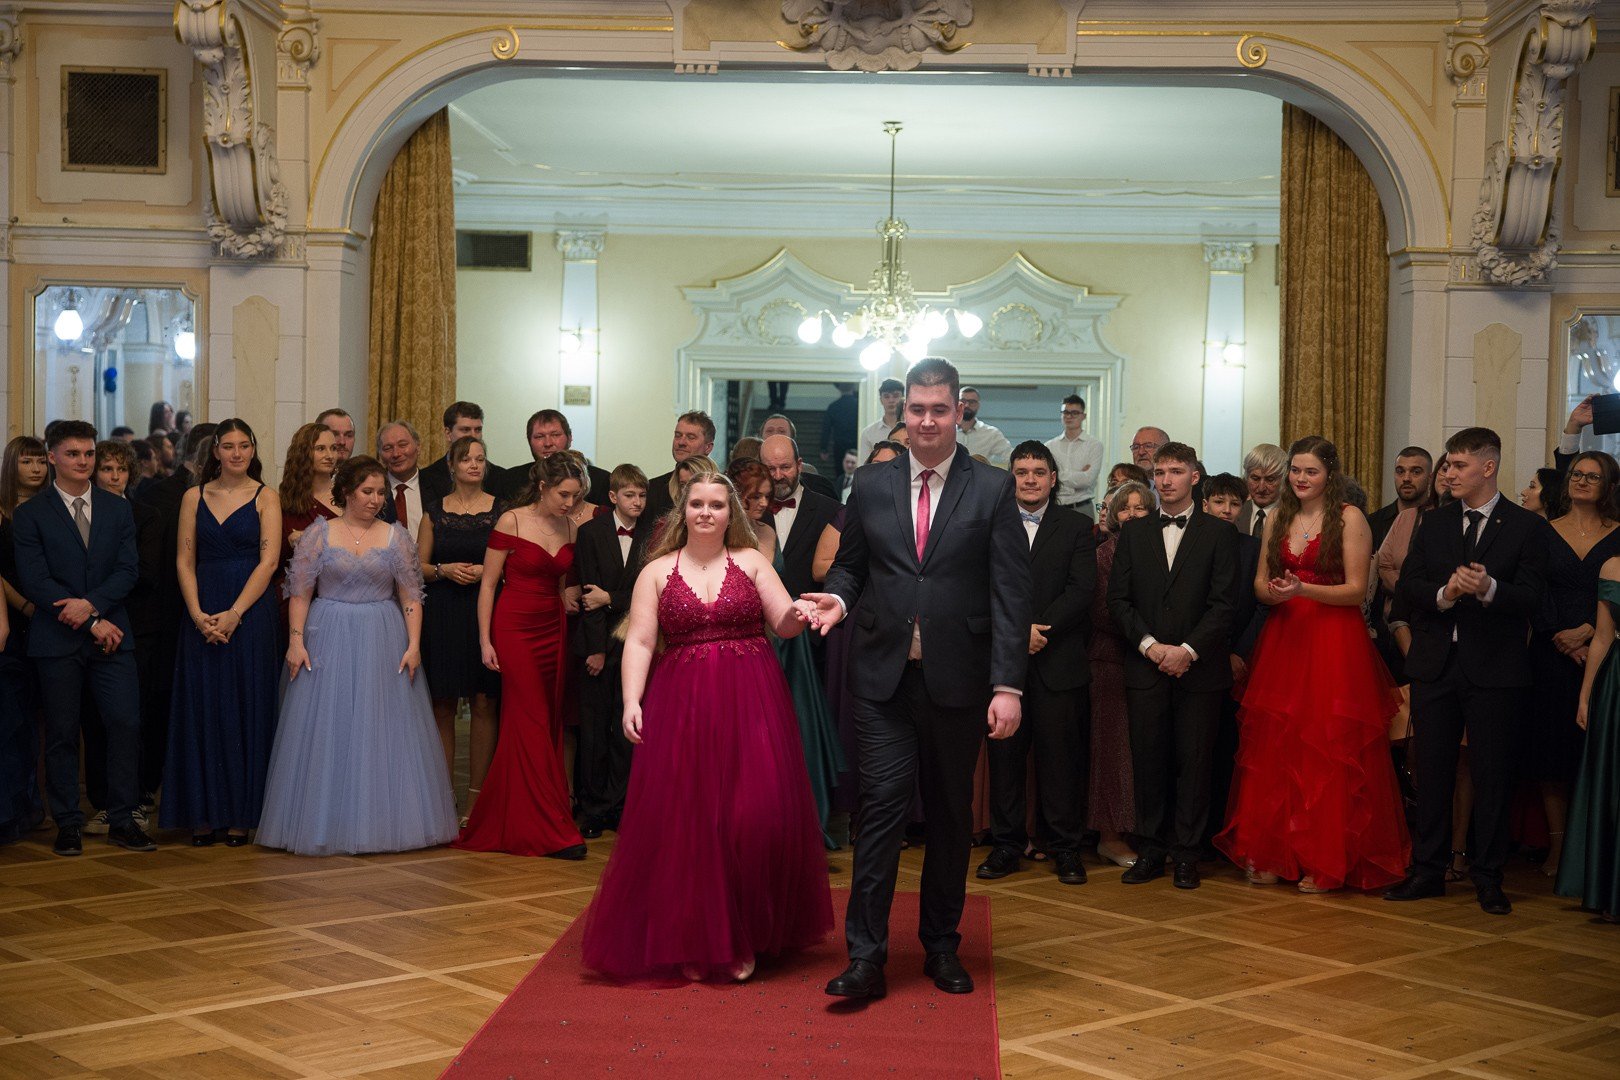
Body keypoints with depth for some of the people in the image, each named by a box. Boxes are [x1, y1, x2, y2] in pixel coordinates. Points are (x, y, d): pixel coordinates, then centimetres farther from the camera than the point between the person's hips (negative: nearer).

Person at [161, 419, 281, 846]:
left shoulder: (265, 498, 2)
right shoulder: (195, 497, 9)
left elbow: (269, 561, -7)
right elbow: (185, 561, 4)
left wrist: (234, 614, -15)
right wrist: (198, 614, -9)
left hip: (250, 613, -2)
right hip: (203, 615, 2)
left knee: (246, 710, 1)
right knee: (202, 710, 2)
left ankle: (240, 814, 8)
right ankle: (203, 813, 9)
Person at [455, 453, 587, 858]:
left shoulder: (569, 527, 8)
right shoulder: (511, 522, -8)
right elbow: (488, 584, -5)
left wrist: (570, 600, 2)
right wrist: (485, 640, -9)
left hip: (553, 630, 6)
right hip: (515, 629, -6)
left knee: (549, 725, 6)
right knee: (533, 724, -7)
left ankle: (506, 821, 17)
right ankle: (551, 829, -5)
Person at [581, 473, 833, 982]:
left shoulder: (751, 562, 8)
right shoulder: (657, 571, 8)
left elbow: (785, 625, 0)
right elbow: (639, 641, 1)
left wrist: (796, 612, -23)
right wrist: (631, 701, -12)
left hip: (750, 705, 0)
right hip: (682, 706, 0)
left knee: (756, 819, -5)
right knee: (684, 821, 1)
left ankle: (745, 938, 10)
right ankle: (693, 942, 14)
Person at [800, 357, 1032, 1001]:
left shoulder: (993, 490, 0)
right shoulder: (871, 486, 8)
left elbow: (1010, 595, -4)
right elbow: (850, 563, 17)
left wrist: (1008, 684, -11)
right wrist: (839, 598, -8)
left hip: (957, 680, 0)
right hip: (885, 678, 1)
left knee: (951, 815, 11)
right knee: (882, 805, -5)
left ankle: (941, 945, 25)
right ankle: (866, 955, -1)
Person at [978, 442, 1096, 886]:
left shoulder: (1077, 527, 7)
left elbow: (1082, 590, -3)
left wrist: (1039, 629, -13)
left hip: (1059, 661, -1)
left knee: (1061, 756, 2)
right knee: (1004, 753, 4)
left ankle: (1064, 848, 11)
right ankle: (1006, 844, 13)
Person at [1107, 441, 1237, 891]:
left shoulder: (1219, 533, 4)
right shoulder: (1133, 532, 11)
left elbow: (1224, 602, -3)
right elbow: (1118, 599, 6)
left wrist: (1189, 649, -13)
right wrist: (1151, 645, -7)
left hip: (1199, 668, -2)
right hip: (1145, 667, 2)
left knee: (1194, 763, 1)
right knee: (1148, 761, 3)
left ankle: (1186, 853, 9)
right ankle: (1150, 850, 12)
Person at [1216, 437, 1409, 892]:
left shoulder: (1349, 518, -4)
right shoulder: (1277, 517, 12)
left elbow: (1356, 589, -8)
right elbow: (1260, 580, 14)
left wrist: (1303, 589, -21)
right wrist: (1270, 591, -9)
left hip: (1335, 645, -5)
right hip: (1283, 638, 5)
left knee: (1329, 751, -4)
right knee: (1273, 747, 3)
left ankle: (1326, 861, 4)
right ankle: (1271, 854, 10)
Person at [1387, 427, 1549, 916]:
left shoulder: (1527, 527, -1)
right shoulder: (1435, 523, 11)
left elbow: (1530, 597, -10)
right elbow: (1408, 585, 3)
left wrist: (1488, 589, -28)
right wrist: (1444, 594, -16)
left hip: (1494, 669, -3)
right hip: (1435, 664, 4)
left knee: (1492, 775, 3)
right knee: (1432, 771, 8)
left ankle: (1488, 876, 13)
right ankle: (1427, 870, 17)